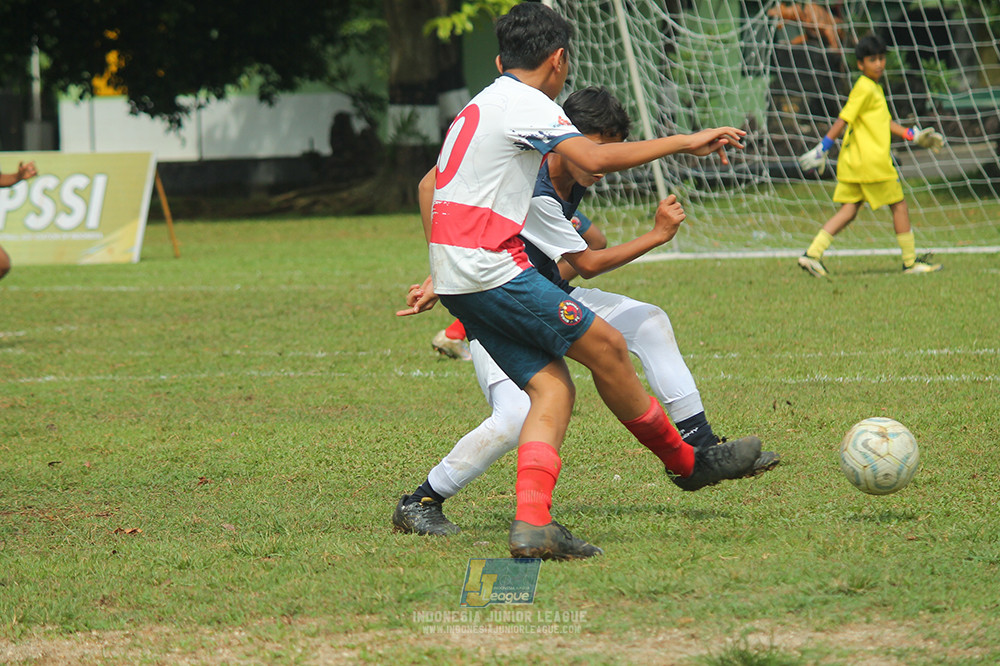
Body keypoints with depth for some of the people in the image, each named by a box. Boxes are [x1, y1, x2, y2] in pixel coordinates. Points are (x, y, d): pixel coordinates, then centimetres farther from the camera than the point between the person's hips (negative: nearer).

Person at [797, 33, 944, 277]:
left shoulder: (875, 89, 19)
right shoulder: (864, 88, -13)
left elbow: (886, 122, 26)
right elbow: (843, 120, -16)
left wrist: (915, 136, 24)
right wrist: (822, 150, -17)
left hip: (852, 163, 9)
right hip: (871, 161, -9)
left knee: (848, 211, 5)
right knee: (899, 206, 2)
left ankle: (812, 254, -4)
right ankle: (911, 262, 9)